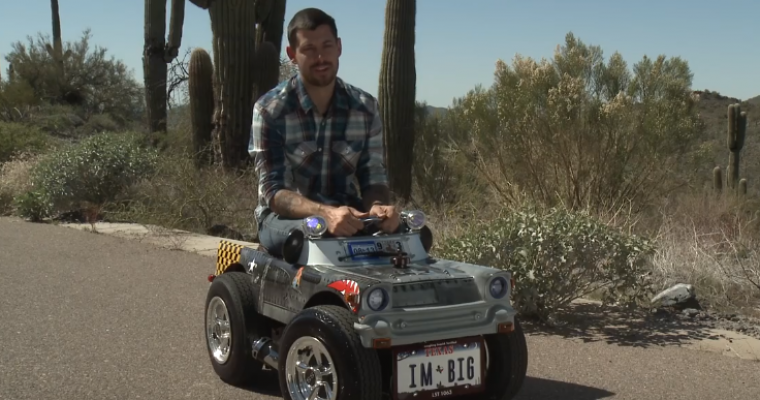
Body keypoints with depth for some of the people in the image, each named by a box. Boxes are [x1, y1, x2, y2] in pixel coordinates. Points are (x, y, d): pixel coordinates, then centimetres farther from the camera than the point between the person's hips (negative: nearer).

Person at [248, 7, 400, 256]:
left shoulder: (365, 108, 0)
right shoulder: (270, 110, -10)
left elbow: (374, 178, 0)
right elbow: (273, 191, -16)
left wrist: (378, 206, -26)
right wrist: (324, 213, -36)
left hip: (347, 214, 3)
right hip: (285, 216, -3)